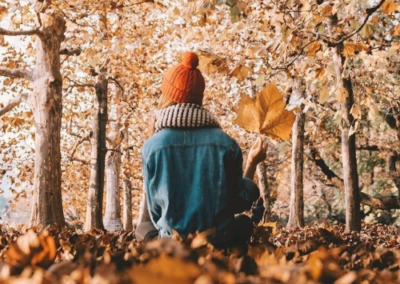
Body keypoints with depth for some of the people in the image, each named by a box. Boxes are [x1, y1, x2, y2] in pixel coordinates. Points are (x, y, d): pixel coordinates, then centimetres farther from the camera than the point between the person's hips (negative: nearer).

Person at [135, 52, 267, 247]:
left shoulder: (152, 146, -10)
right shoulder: (227, 144, -6)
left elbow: (155, 210, -3)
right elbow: (239, 203, 1)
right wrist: (252, 163, 14)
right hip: (221, 242, 1)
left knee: (144, 229, 33)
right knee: (244, 223, 35)